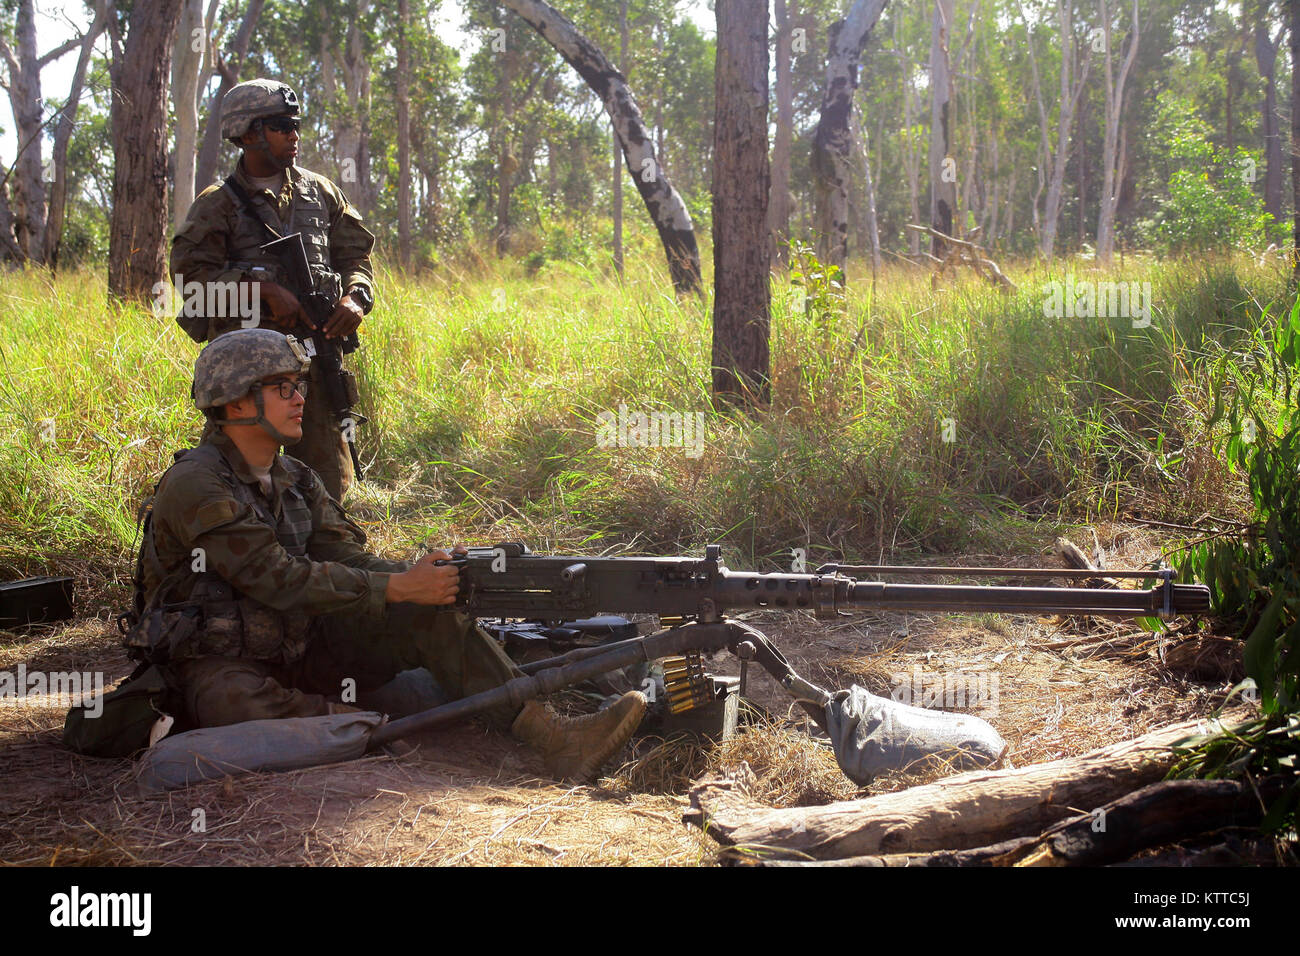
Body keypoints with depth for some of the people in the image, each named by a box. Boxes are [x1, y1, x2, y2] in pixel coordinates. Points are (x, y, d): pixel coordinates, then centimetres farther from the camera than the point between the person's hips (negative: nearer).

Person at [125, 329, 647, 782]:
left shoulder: (295, 479, 9)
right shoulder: (194, 486, -17)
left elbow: (346, 558, 0)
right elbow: (280, 580, -24)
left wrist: (422, 577, -19)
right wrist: (399, 588, -25)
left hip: (299, 647, 7)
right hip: (221, 667, -7)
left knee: (433, 614, -12)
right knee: (240, 708, -44)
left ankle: (553, 737, -23)